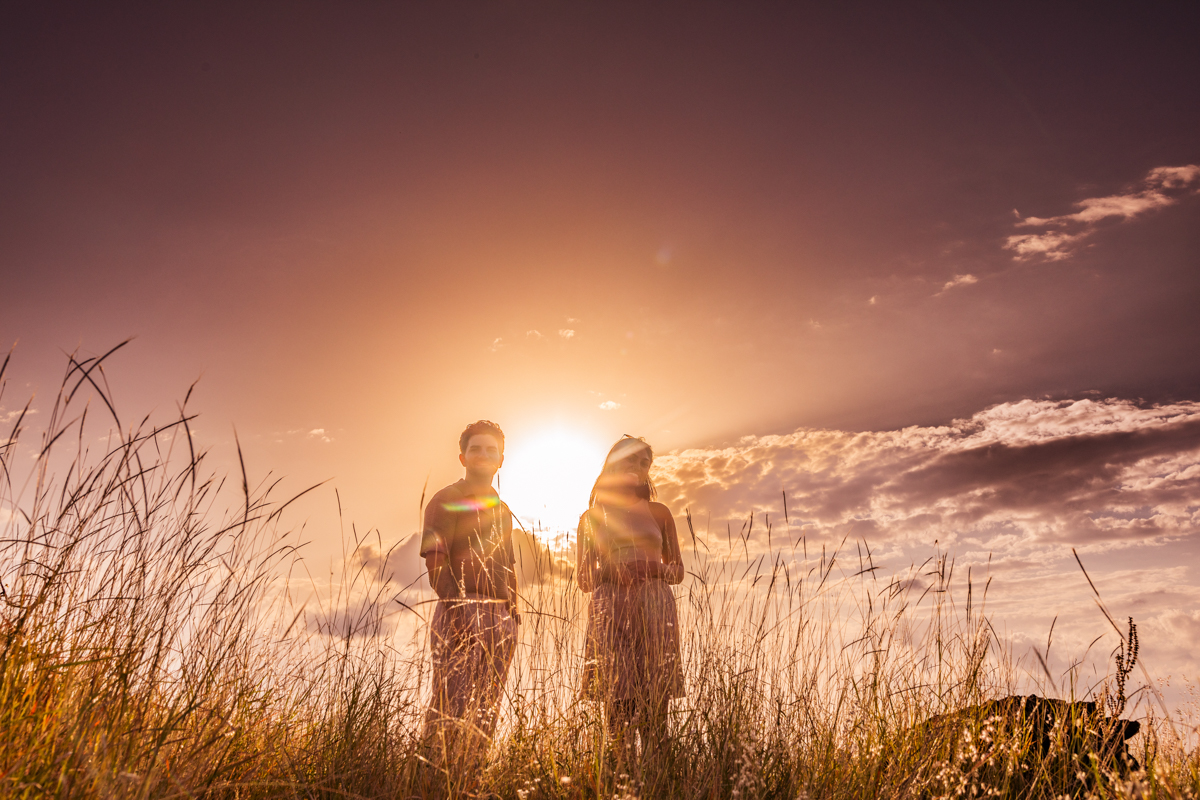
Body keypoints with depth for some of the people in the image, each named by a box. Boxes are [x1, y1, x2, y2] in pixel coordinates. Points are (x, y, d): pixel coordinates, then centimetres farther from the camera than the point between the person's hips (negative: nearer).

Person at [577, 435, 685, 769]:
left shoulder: (659, 513, 15)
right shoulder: (593, 517, 12)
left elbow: (678, 570, 15)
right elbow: (584, 579, 11)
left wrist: (654, 568, -6)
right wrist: (609, 570, -9)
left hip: (655, 607, 1)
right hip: (611, 609, -1)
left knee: (655, 699, -4)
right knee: (617, 695, -7)